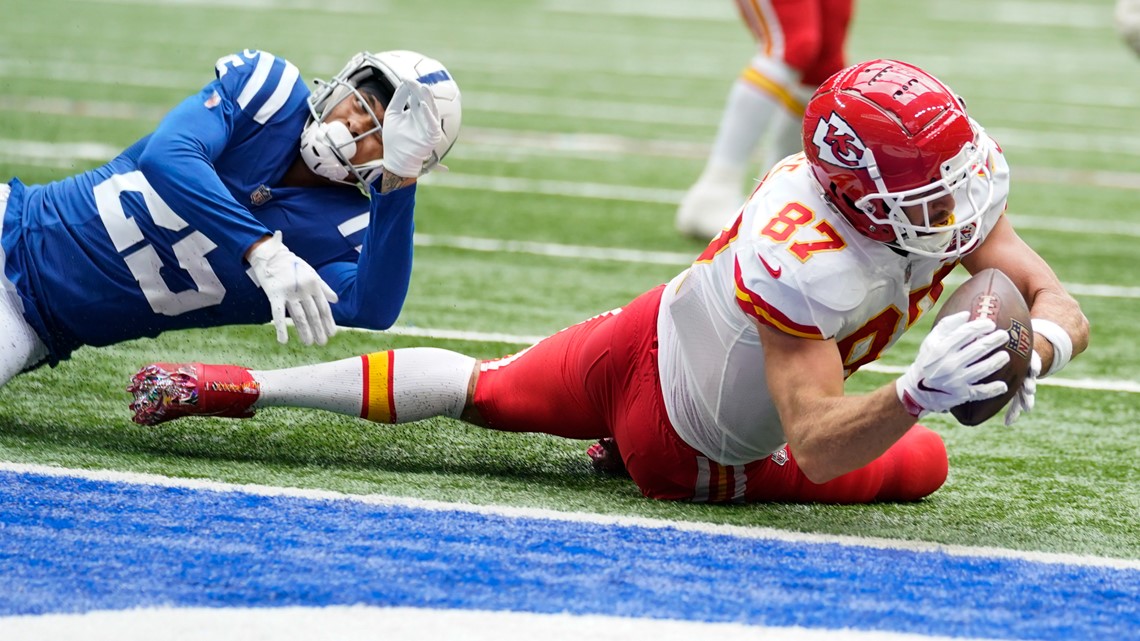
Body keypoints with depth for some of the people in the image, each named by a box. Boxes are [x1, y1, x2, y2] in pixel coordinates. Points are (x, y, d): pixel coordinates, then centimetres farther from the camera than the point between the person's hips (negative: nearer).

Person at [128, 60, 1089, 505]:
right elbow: (816, 447, -41)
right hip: (683, 447, -6)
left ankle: (237, 388, 34)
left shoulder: (952, 195, -18)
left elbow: (1062, 306, -19)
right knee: (922, 462, 12)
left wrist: (1035, 350, -43)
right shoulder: (803, 264, -42)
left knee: (481, 390, 29)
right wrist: (919, 393, -58)